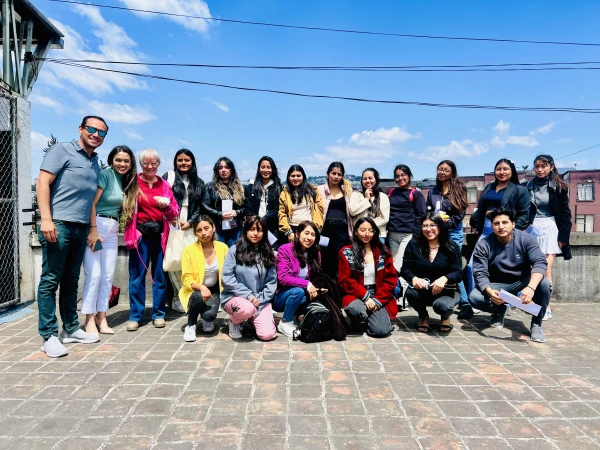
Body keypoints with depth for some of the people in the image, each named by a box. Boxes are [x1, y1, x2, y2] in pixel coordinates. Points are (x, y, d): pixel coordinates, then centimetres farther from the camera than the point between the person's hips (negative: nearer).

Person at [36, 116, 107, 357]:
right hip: (59, 224, -7)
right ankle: (49, 336, 5)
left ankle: (71, 329, 22)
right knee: (50, 281, -1)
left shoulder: (95, 161, 17)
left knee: (71, 280, 13)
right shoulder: (62, 149, -1)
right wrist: (46, 219, -18)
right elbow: (42, 183, -9)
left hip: (81, 228, 7)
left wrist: (92, 228, 13)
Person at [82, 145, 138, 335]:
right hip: (96, 225, -7)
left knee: (108, 276, 7)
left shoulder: (127, 180, 13)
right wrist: (93, 230, -18)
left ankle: (101, 317, 15)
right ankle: (90, 319, 2)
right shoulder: (106, 174, -8)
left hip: (113, 230, 7)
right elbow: (92, 203, -14)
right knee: (94, 274, -8)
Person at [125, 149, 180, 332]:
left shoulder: (165, 185, 11)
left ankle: (159, 314, 15)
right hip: (140, 233, -2)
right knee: (137, 275, 1)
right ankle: (135, 315, 11)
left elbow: (175, 214, 9)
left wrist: (167, 206, -9)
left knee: (160, 274, 5)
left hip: (160, 234, 2)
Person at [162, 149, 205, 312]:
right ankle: (178, 297, -1)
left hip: (190, 227, 2)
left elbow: (200, 206, 11)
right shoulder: (168, 176, 10)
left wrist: (190, 222, -3)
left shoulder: (199, 182, 17)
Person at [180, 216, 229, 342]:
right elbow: (187, 279, -16)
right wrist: (201, 287, -35)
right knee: (198, 296, -36)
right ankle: (191, 325, -4)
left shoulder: (223, 247, -8)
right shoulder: (189, 250, -15)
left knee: (209, 314, -27)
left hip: (214, 290, 1)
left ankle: (207, 319, 15)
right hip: (195, 291, -1)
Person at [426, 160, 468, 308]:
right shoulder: (432, 191, 14)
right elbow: (427, 212, 13)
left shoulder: (458, 189, 1)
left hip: (453, 232, -4)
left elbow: (460, 214, -6)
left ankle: (464, 301, 3)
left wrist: (445, 223, -14)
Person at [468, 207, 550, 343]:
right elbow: (480, 273, -18)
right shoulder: (483, 245, -14)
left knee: (543, 284, -32)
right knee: (474, 297, -28)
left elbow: (540, 262, -26)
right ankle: (499, 310, 9)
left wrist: (531, 287, -45)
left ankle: (536, 324, -7)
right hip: (497, 285, 0)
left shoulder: (526, 239, -13)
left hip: (522, 283, 0)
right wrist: (490, 292, -41)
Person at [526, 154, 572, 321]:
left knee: (546, 269, -9)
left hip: (550, 228, -3)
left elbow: (565, 213, -1)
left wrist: (563, 237, -8)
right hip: (532, 227, 3)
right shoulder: (529, 185, 8)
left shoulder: (558, 187, -1)